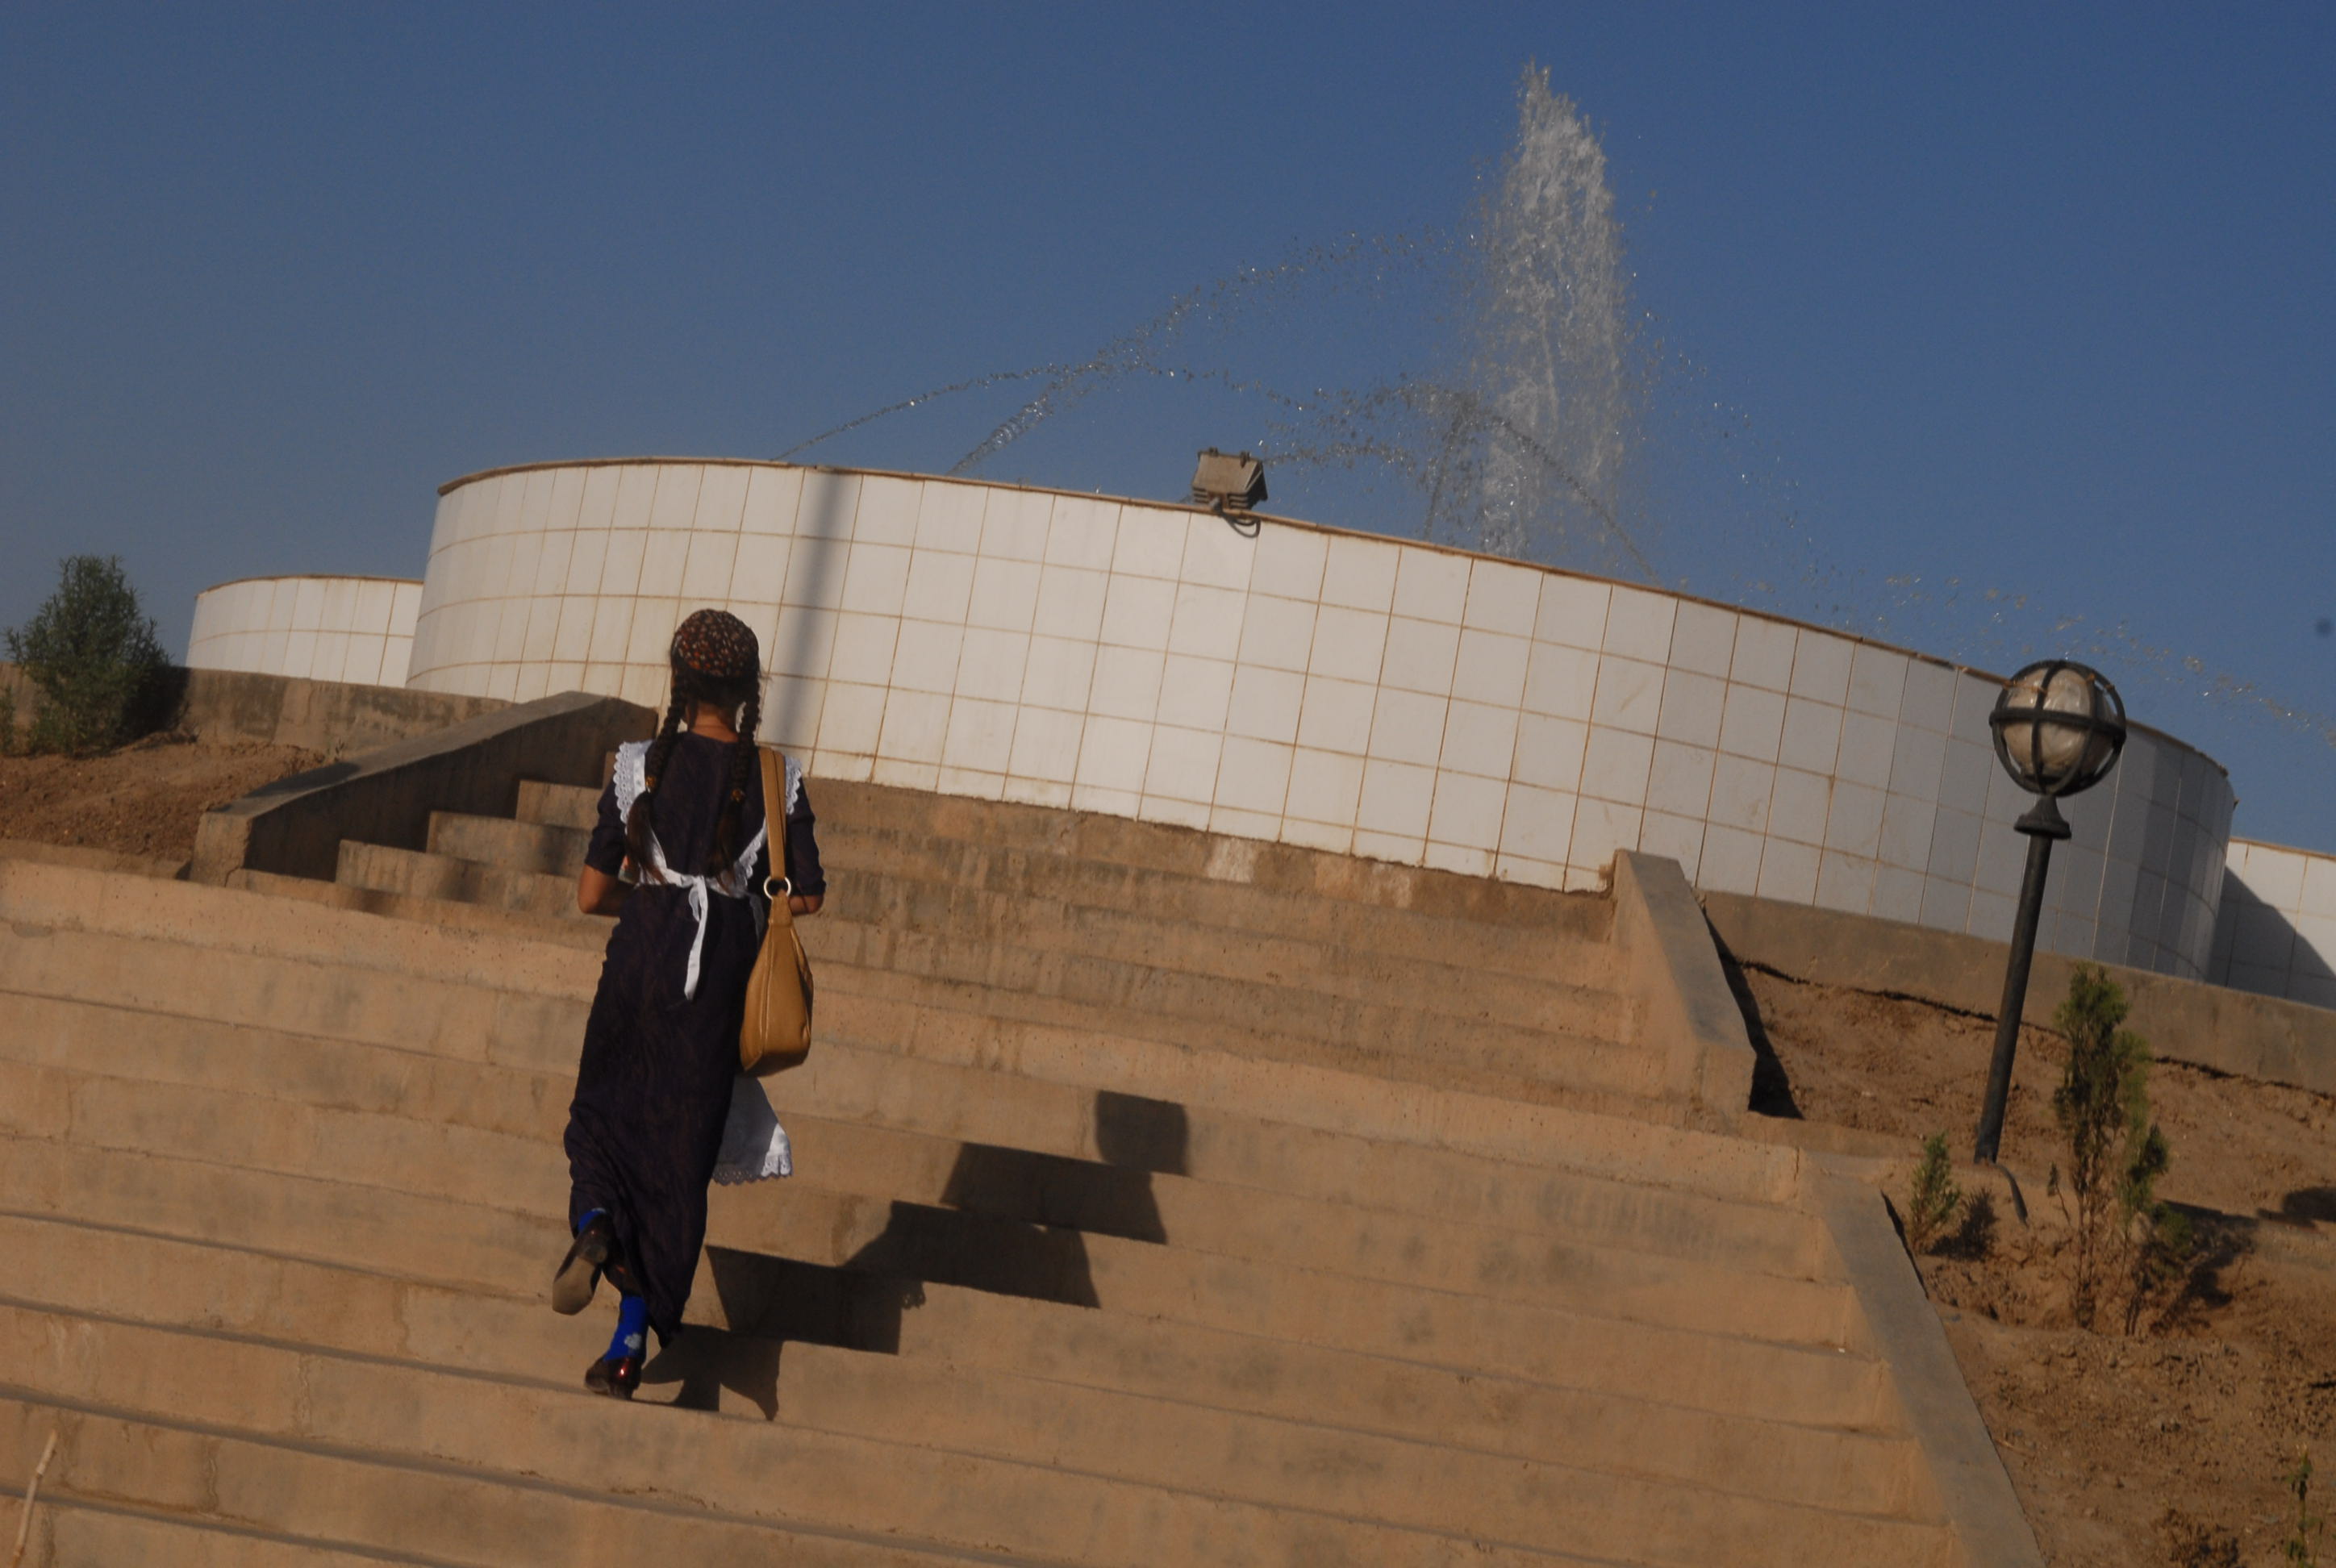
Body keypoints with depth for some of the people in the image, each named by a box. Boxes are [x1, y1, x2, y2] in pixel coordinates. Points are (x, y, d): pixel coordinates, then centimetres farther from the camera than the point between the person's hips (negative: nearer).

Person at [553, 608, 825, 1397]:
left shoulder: (640, 766, -4)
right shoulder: (776, 780, -4)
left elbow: (591, 895, -3)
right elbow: (808, 895, 2)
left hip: (642, 957, 0)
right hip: (720, 978, 0)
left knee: (603, 1117, 19)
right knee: (679, 1156, 7)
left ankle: (595, 1225, -15)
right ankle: (632, 1342, 5)